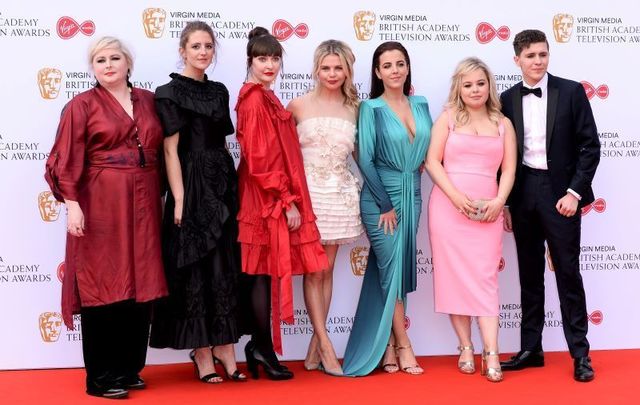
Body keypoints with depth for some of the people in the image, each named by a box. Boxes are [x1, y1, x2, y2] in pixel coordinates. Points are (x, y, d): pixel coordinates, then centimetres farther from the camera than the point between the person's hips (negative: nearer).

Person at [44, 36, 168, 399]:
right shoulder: (83, 105, 0)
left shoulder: (149, 101, 13)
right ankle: (101, 377, 6)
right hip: (101, 205, -4)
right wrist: (72, 204, -15)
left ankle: (130, 369, 19)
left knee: (141, 286, 6)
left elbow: (161, 151, 15)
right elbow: (68, 160, -5)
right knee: (102, 286, -2)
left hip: (142, 205, 5)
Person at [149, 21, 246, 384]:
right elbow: (171, 150, -11)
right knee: (196, 265, -1)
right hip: (193, 185, -6)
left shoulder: (219, 91, 14)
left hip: (224, 183, 7)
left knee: (226, 266, 6)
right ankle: (202, 350, 8)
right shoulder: (171, 92, -5)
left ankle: (224, 348, 12)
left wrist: (231, 186, 11)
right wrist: (179, 199, -17)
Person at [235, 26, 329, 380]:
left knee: (260, 273, 11)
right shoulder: (256, 101, -15)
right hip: (268, 199, -9)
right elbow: (261, 160, -20)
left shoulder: (263, 97, 14)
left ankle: (258, 345, 18)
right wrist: (288, 201, -17)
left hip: (269, 197, 9)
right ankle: (263, 350, 6)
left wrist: (288, 198, 15)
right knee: (266, 272, -3)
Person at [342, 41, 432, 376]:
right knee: (392, 269, -3)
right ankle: (403, 346, 6)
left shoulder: (420, 105, 8)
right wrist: (386, 204, -11)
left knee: (400, 270, 7)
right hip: (380, 197, -5)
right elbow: (365, 160, -10)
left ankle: (387, 347, 14)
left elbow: (429, 146, 18)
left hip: (412, 195, 5)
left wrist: (421, 163, -2)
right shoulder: (371, 108, -6)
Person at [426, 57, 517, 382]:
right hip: (449, 206, 0)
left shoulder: (503, 124, 12)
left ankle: (491, 354, -6)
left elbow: (509, 169, 8)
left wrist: (499, 200, -10)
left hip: (487, 210, 1)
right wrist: (457, 196, -13)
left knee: (485, 277, -4)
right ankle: (465, 348, 9)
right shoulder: (448, 118, 7)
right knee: (455, 275, 1)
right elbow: (432, 161, -1)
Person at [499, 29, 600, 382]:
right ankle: (531, 349, 18)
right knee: (530, 273, 10)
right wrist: (503, 202, 4)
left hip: (560, 192, -3)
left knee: (567, 272, -1)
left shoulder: (571, 92, -2)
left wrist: (575, 192, -11)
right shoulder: (507, 99, 6)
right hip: (522, 193, 3)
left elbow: (590, 146, -3)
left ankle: (580, 353, 7)